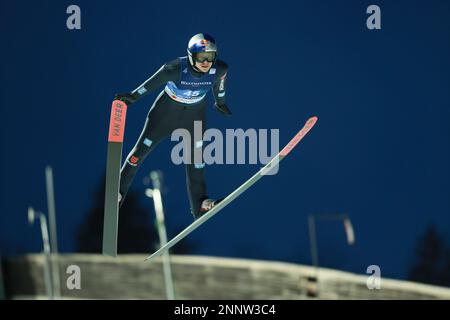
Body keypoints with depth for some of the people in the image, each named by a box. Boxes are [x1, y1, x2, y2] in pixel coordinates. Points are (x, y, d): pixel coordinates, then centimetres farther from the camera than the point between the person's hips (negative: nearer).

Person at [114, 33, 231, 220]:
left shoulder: (219, 70, -25)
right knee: (142, 149, 5)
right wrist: (133, 96, -10)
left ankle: (199, 205, 2)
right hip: (167, 110, -2)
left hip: (195, 114, 2)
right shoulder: (176, 69, -36)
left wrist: (220, 103, 16)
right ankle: (118, 189, 23)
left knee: (195, 155, -4)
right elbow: (153, 83, -19)